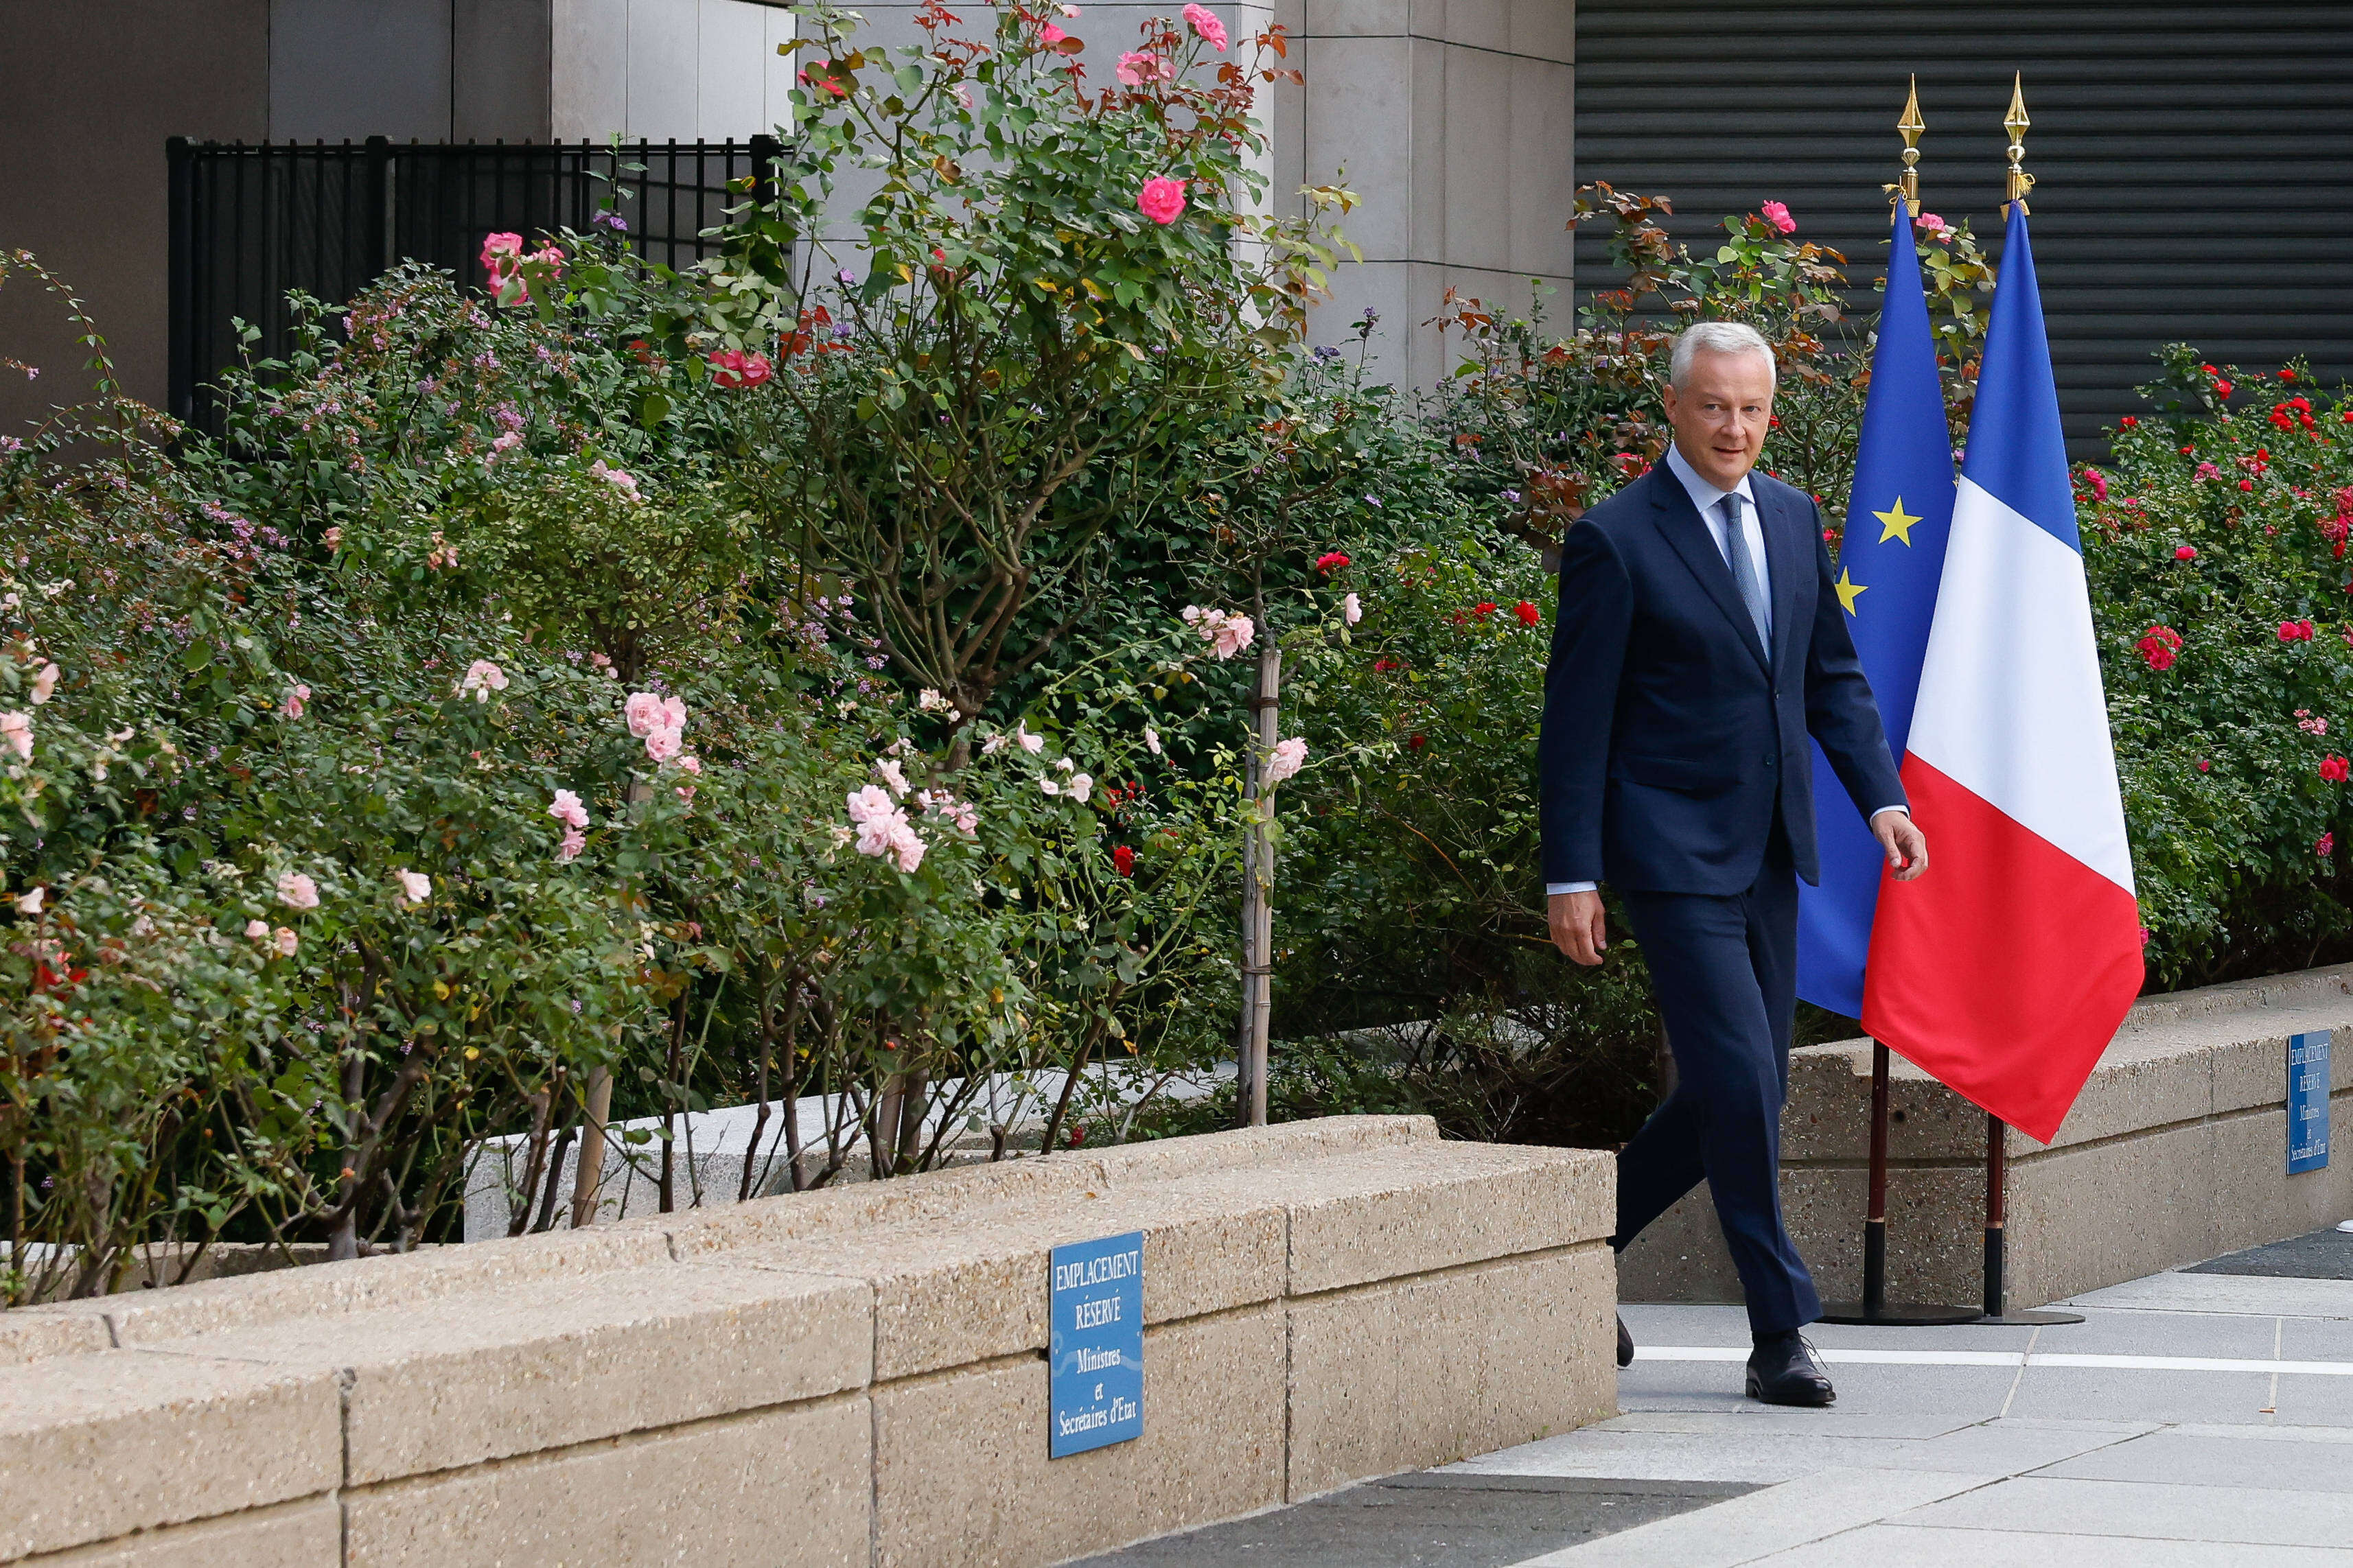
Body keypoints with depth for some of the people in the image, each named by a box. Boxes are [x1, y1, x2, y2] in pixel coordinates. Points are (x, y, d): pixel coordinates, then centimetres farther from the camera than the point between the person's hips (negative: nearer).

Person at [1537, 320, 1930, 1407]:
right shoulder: (1616, 541, -10)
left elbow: (1833, 675, 17)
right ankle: (1781, 1334, -5)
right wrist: (1572, 876, -12)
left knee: (1743, 1092, 9)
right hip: (1674, 851, -7)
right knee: (1738, 1081, -12)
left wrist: (1883, 798, 4)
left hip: (1769, 850, 7)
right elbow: (1577, 720, -9)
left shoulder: (1794, 520, 10)